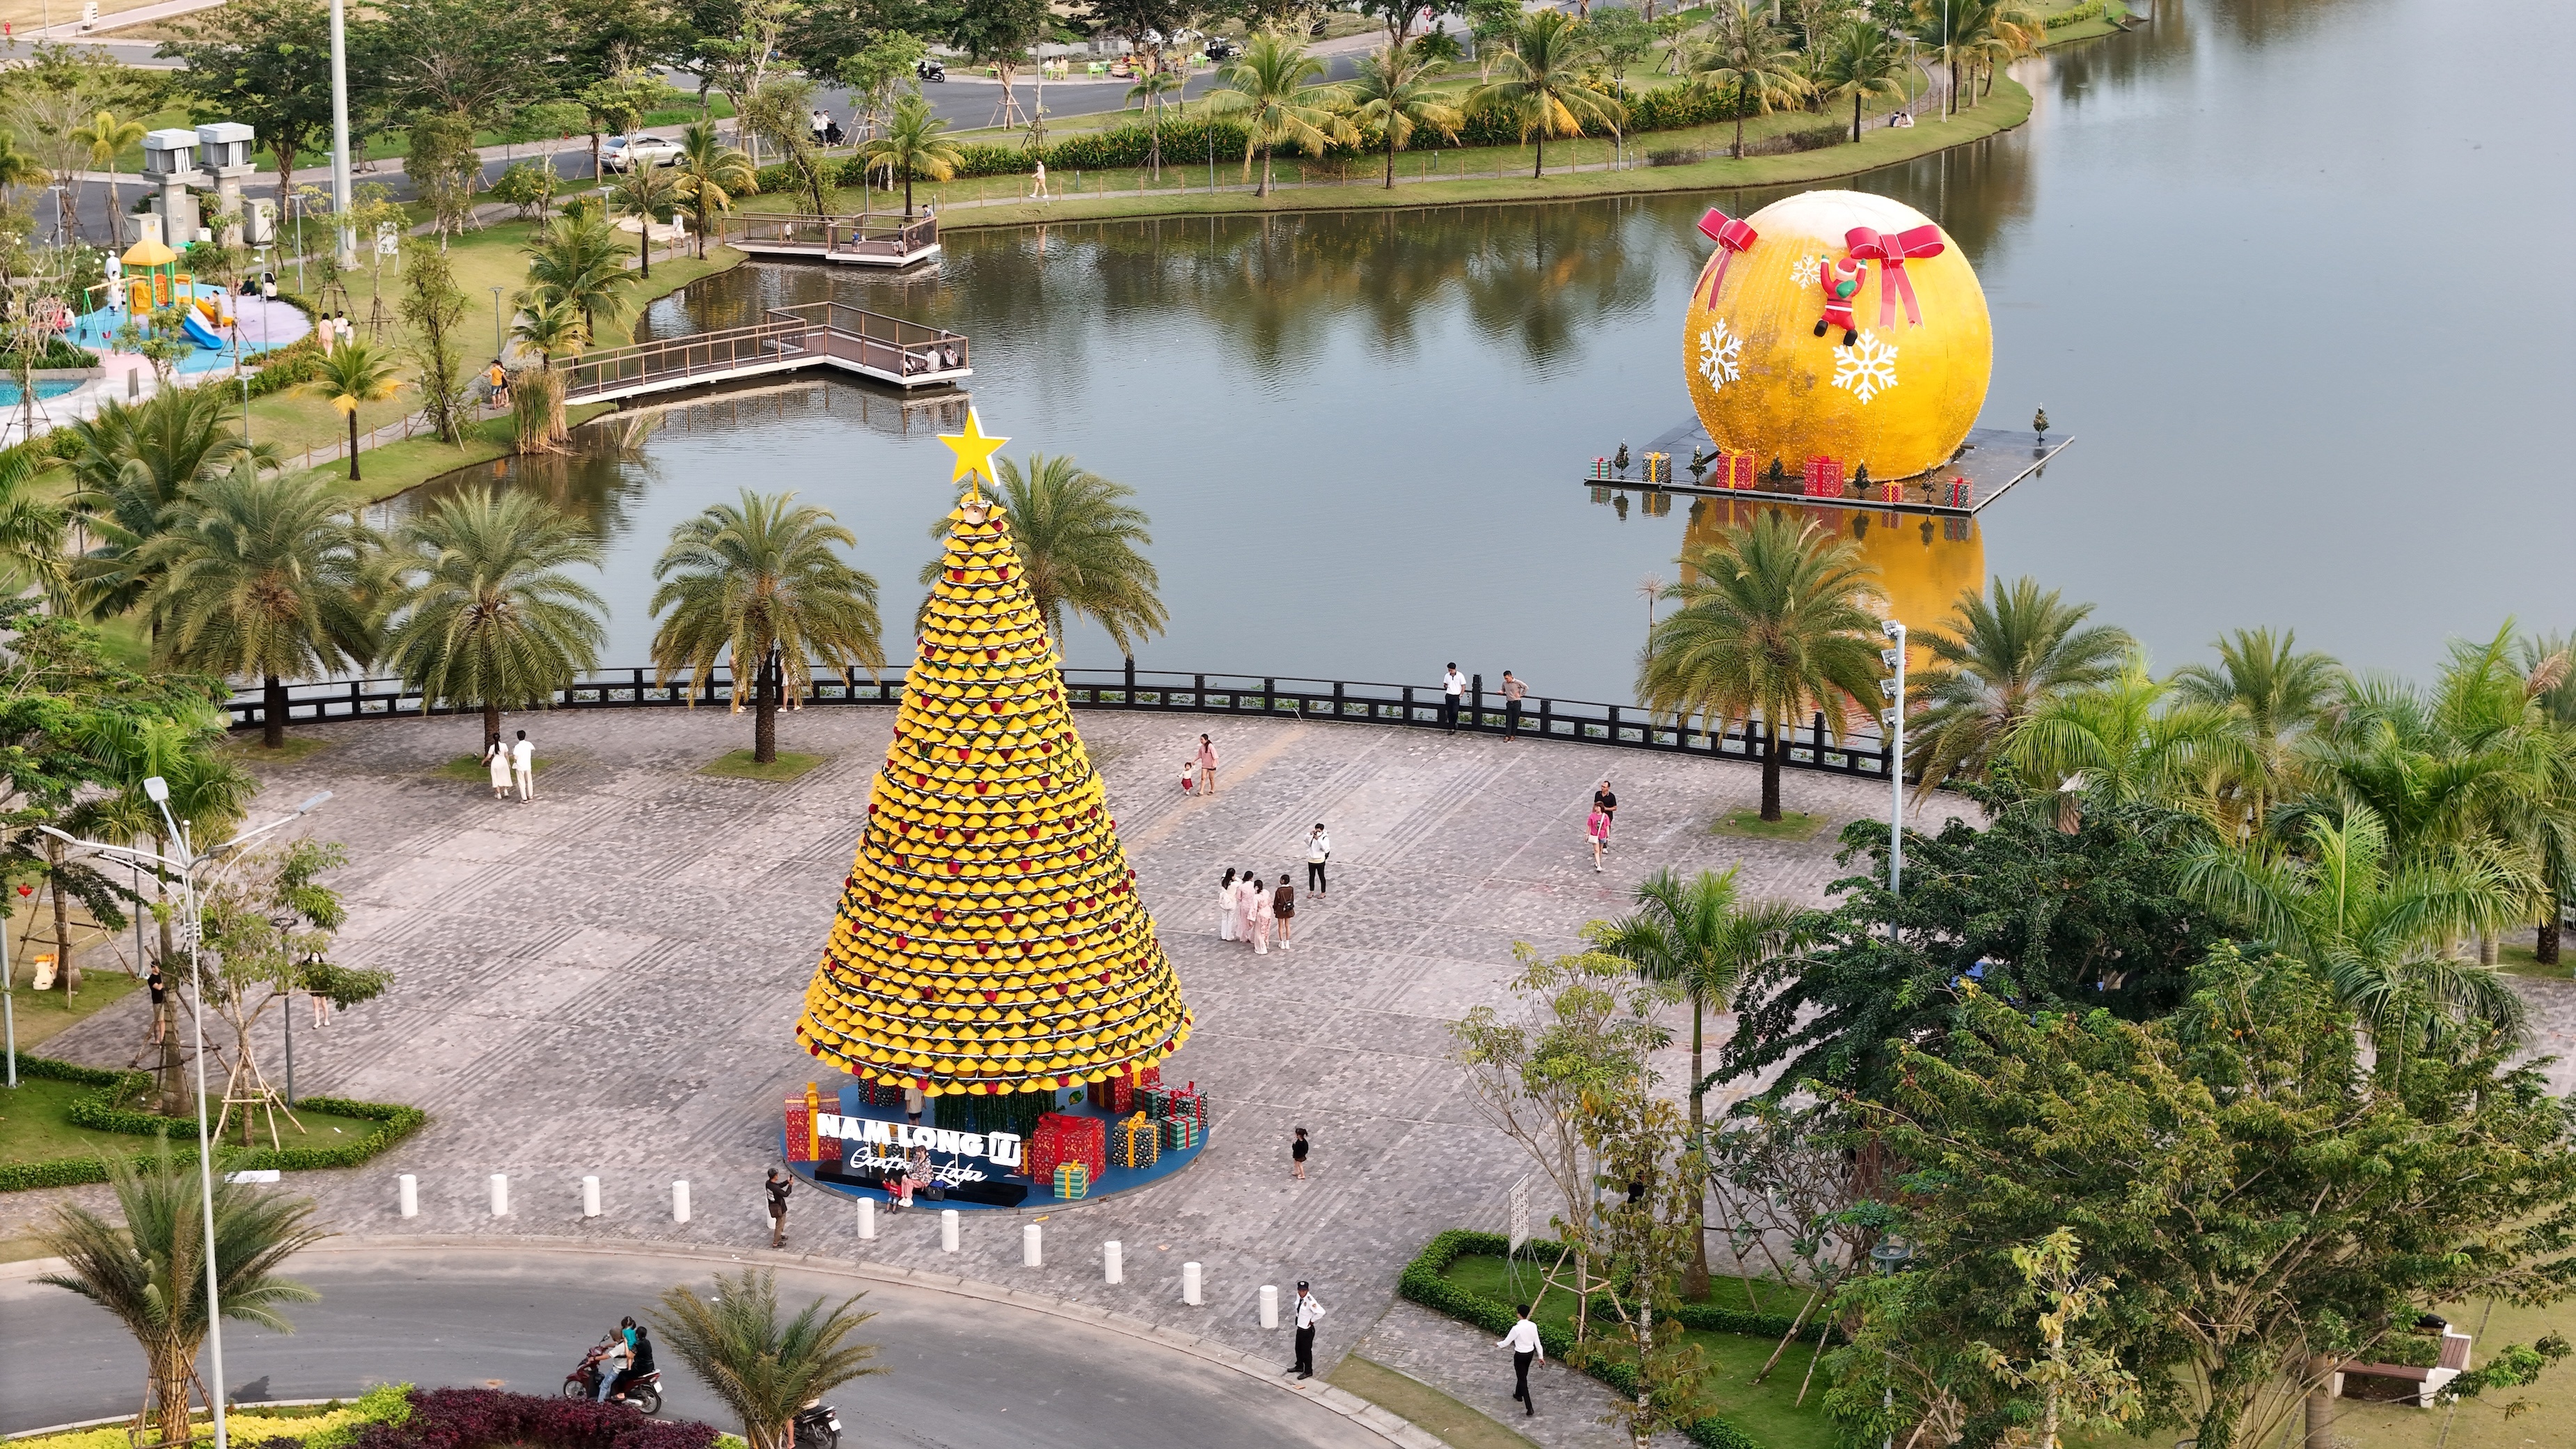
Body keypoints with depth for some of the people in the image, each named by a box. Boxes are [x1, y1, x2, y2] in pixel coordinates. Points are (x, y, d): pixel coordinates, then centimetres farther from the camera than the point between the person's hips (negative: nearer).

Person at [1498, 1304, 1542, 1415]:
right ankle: (1518, 1394, 53)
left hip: (1520, 1356, -6)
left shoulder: (1517, 1328, -26)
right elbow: (1537, 1342, -1)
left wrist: (1498, 1344, 5)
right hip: (1530, 1354, 6)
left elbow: (1506, 1342, -16)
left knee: (1522, 1379, 1)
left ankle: (1529, 1407, -4)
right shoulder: (1533, 1326, -10)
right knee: (1523, 1376, 29)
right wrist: (1541, 1356, 9)